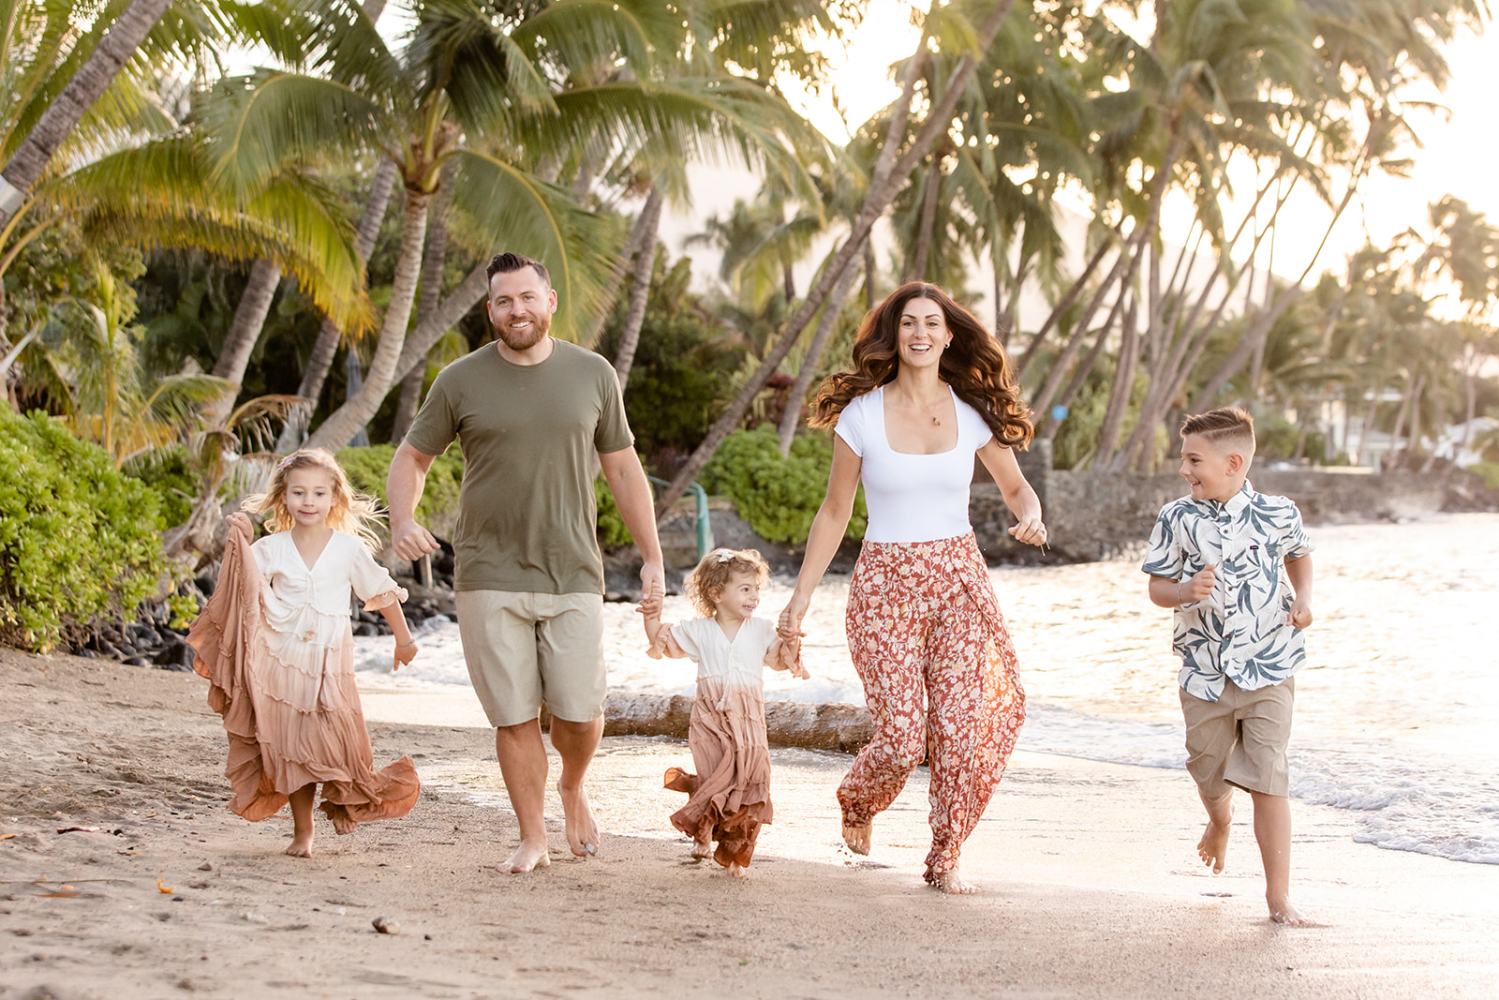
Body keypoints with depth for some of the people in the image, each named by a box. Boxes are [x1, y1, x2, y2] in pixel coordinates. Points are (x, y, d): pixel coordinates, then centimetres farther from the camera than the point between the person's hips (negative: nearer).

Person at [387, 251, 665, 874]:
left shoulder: (593, 376, 6)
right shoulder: (461, 381, 2)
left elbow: (624, 472, 12)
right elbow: (412, 457, 9)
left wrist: (652, 557, 9)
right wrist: (402, 521, -11)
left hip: (573, 575, 1)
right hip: (490, 579, -1)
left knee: (580, 714, -1)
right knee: (516, 716, 1)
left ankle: (572, 788, 31)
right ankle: (533, 839, 15)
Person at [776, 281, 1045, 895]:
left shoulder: (973, 412, 2)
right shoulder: (861, 414, -3)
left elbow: (1016, 486, 15)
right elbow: (834, 512, 5)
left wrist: (1031, 517, -9)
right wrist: (801, 597, 3)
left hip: (960, 578, 2)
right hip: (886, 583, -2)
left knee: (964, 727, -7)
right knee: (903, 735, -8)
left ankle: (945, 857, 14)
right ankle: (857, 804, 27)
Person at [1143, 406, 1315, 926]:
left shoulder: (1277, 513, -4)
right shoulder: (1177, 519, -5)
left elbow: (1298, 554, 17)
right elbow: (1157, 587, 0)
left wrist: (1303, 596, -1)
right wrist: (1185, 592, -21)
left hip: (1268, 669, -2)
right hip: (1204, 672, 2)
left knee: (1268, 779, -8)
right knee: (1209, 771, 16)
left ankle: (1278, 892, 0)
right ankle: (1220, 818, 54)